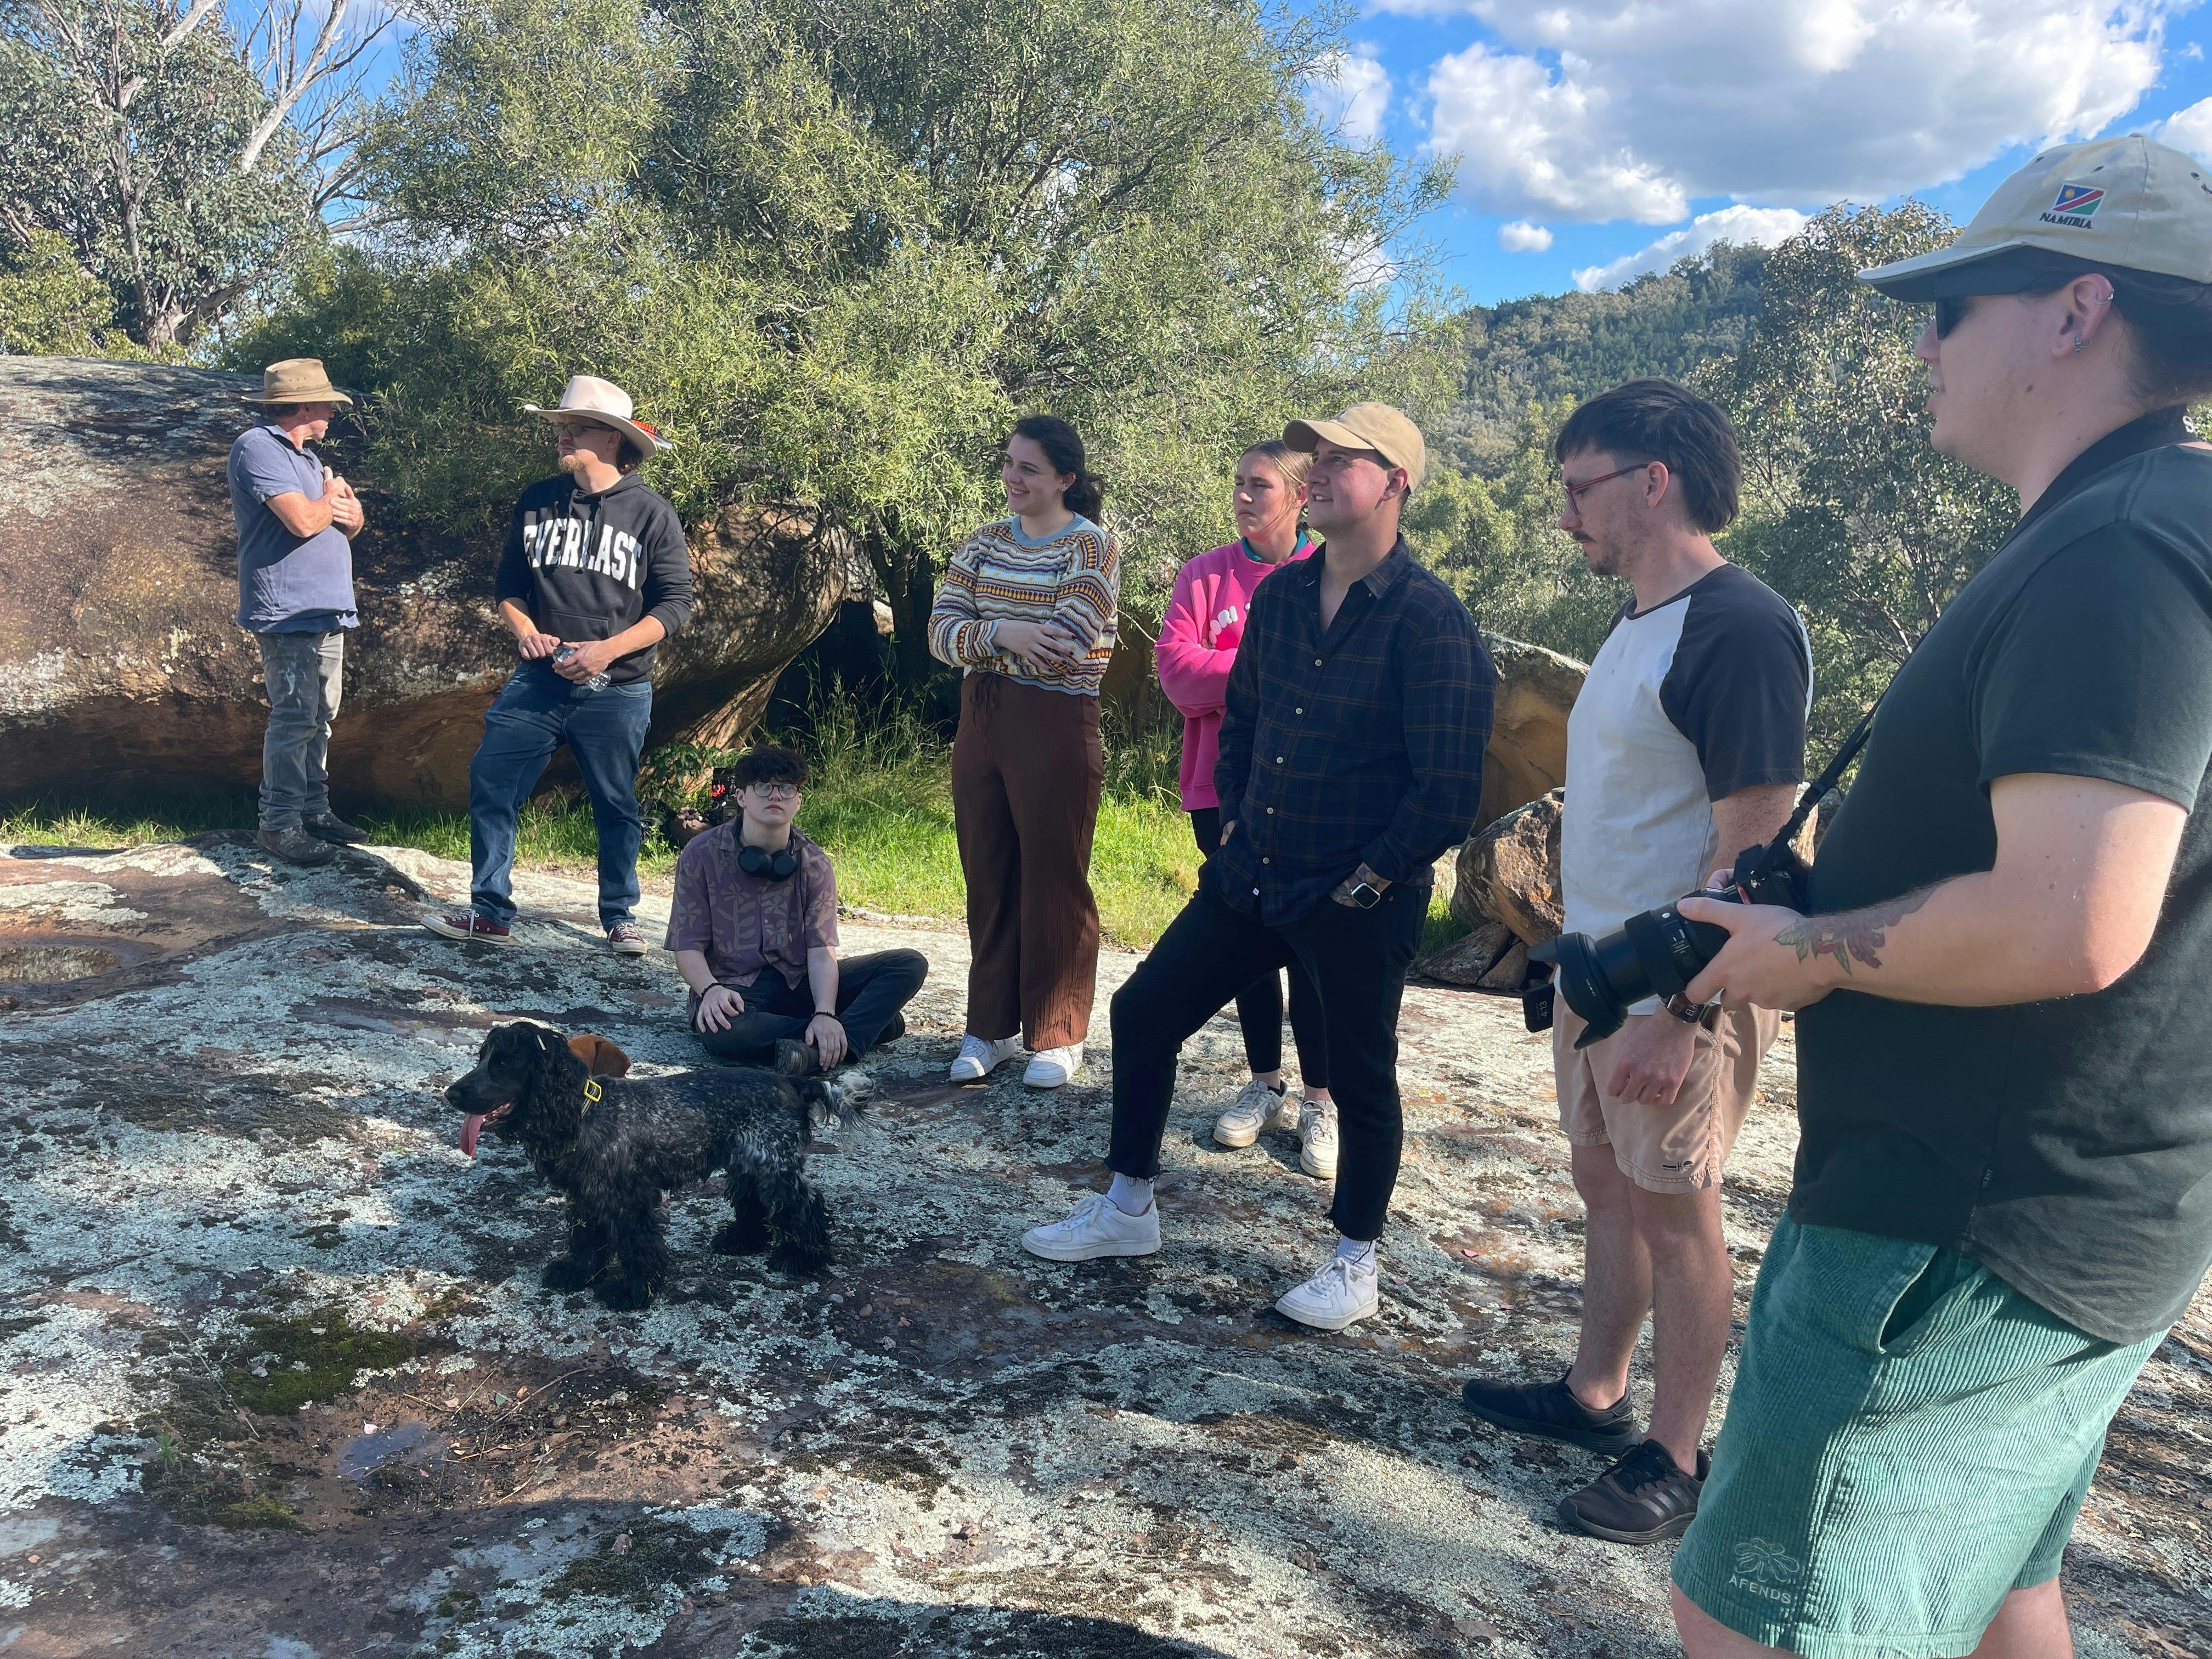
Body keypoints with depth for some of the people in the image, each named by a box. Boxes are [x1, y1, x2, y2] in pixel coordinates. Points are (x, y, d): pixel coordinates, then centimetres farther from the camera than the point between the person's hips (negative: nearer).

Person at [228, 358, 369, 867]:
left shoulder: (305, 456, 20)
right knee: (294, 720, -9)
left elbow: (349, 527, 20)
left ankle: (315, 810, 19)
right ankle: (279, 824, -4)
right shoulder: (258, 447, -9)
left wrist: (350, 511, -3)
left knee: (320, 717, 12)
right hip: (289, 612, -9)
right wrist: (331, 499, 0)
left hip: (328, 610, 9)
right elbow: (303, 520, -21)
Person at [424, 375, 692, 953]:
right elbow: (507, 585, 15)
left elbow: (675, 603, -6)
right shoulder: (538, 502, 6)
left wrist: (607, 649, -16)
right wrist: (524, 629, -7)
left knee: (616, 806, 8)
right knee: (490, 782, -2)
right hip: (538, 682, 3)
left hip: (616, 692, -3)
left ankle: (620, 918, 25)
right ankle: (491, 912, 10)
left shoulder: (652, 514, -5)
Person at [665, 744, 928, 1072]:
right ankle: (872, 1023, -26)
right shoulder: (702, 854, -4)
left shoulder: (814, 864, 1)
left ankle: (824, 1048, -36)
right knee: (723, 1032, -41)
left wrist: (825, 1014, -28)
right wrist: (711, 989, -28)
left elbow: (822, 952, -9)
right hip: (736, 992, -3)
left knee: (911, 964, -14)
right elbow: (688, 947, -5)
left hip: (799, 984, 3)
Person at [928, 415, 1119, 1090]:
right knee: (988, 879, 10)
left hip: (1055, 728, -6)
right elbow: (941, 632, 0)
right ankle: (991, 1026, 22)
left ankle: (1058, 1037, 15)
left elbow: (1064, 646, -19)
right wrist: (1004, 635, -19)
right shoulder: (985, 543, 11)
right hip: (981, 723, 6)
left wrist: (978, 641, -6)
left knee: (1054, 884, 2)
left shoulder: (1092, 547, -6)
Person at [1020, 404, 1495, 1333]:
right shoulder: (1280, 595, 6)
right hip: (1252, 873, 7)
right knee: (1142, 1013, 8)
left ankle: (1355, 1264, 29)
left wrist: (1370, 881, -13)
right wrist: (1235, 826, 11)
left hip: (1358, 903, -7)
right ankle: (1127, 1211, 26)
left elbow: (1451, 786, -16)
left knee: (1360, 1079, 8)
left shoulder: (1429, 619, -15)